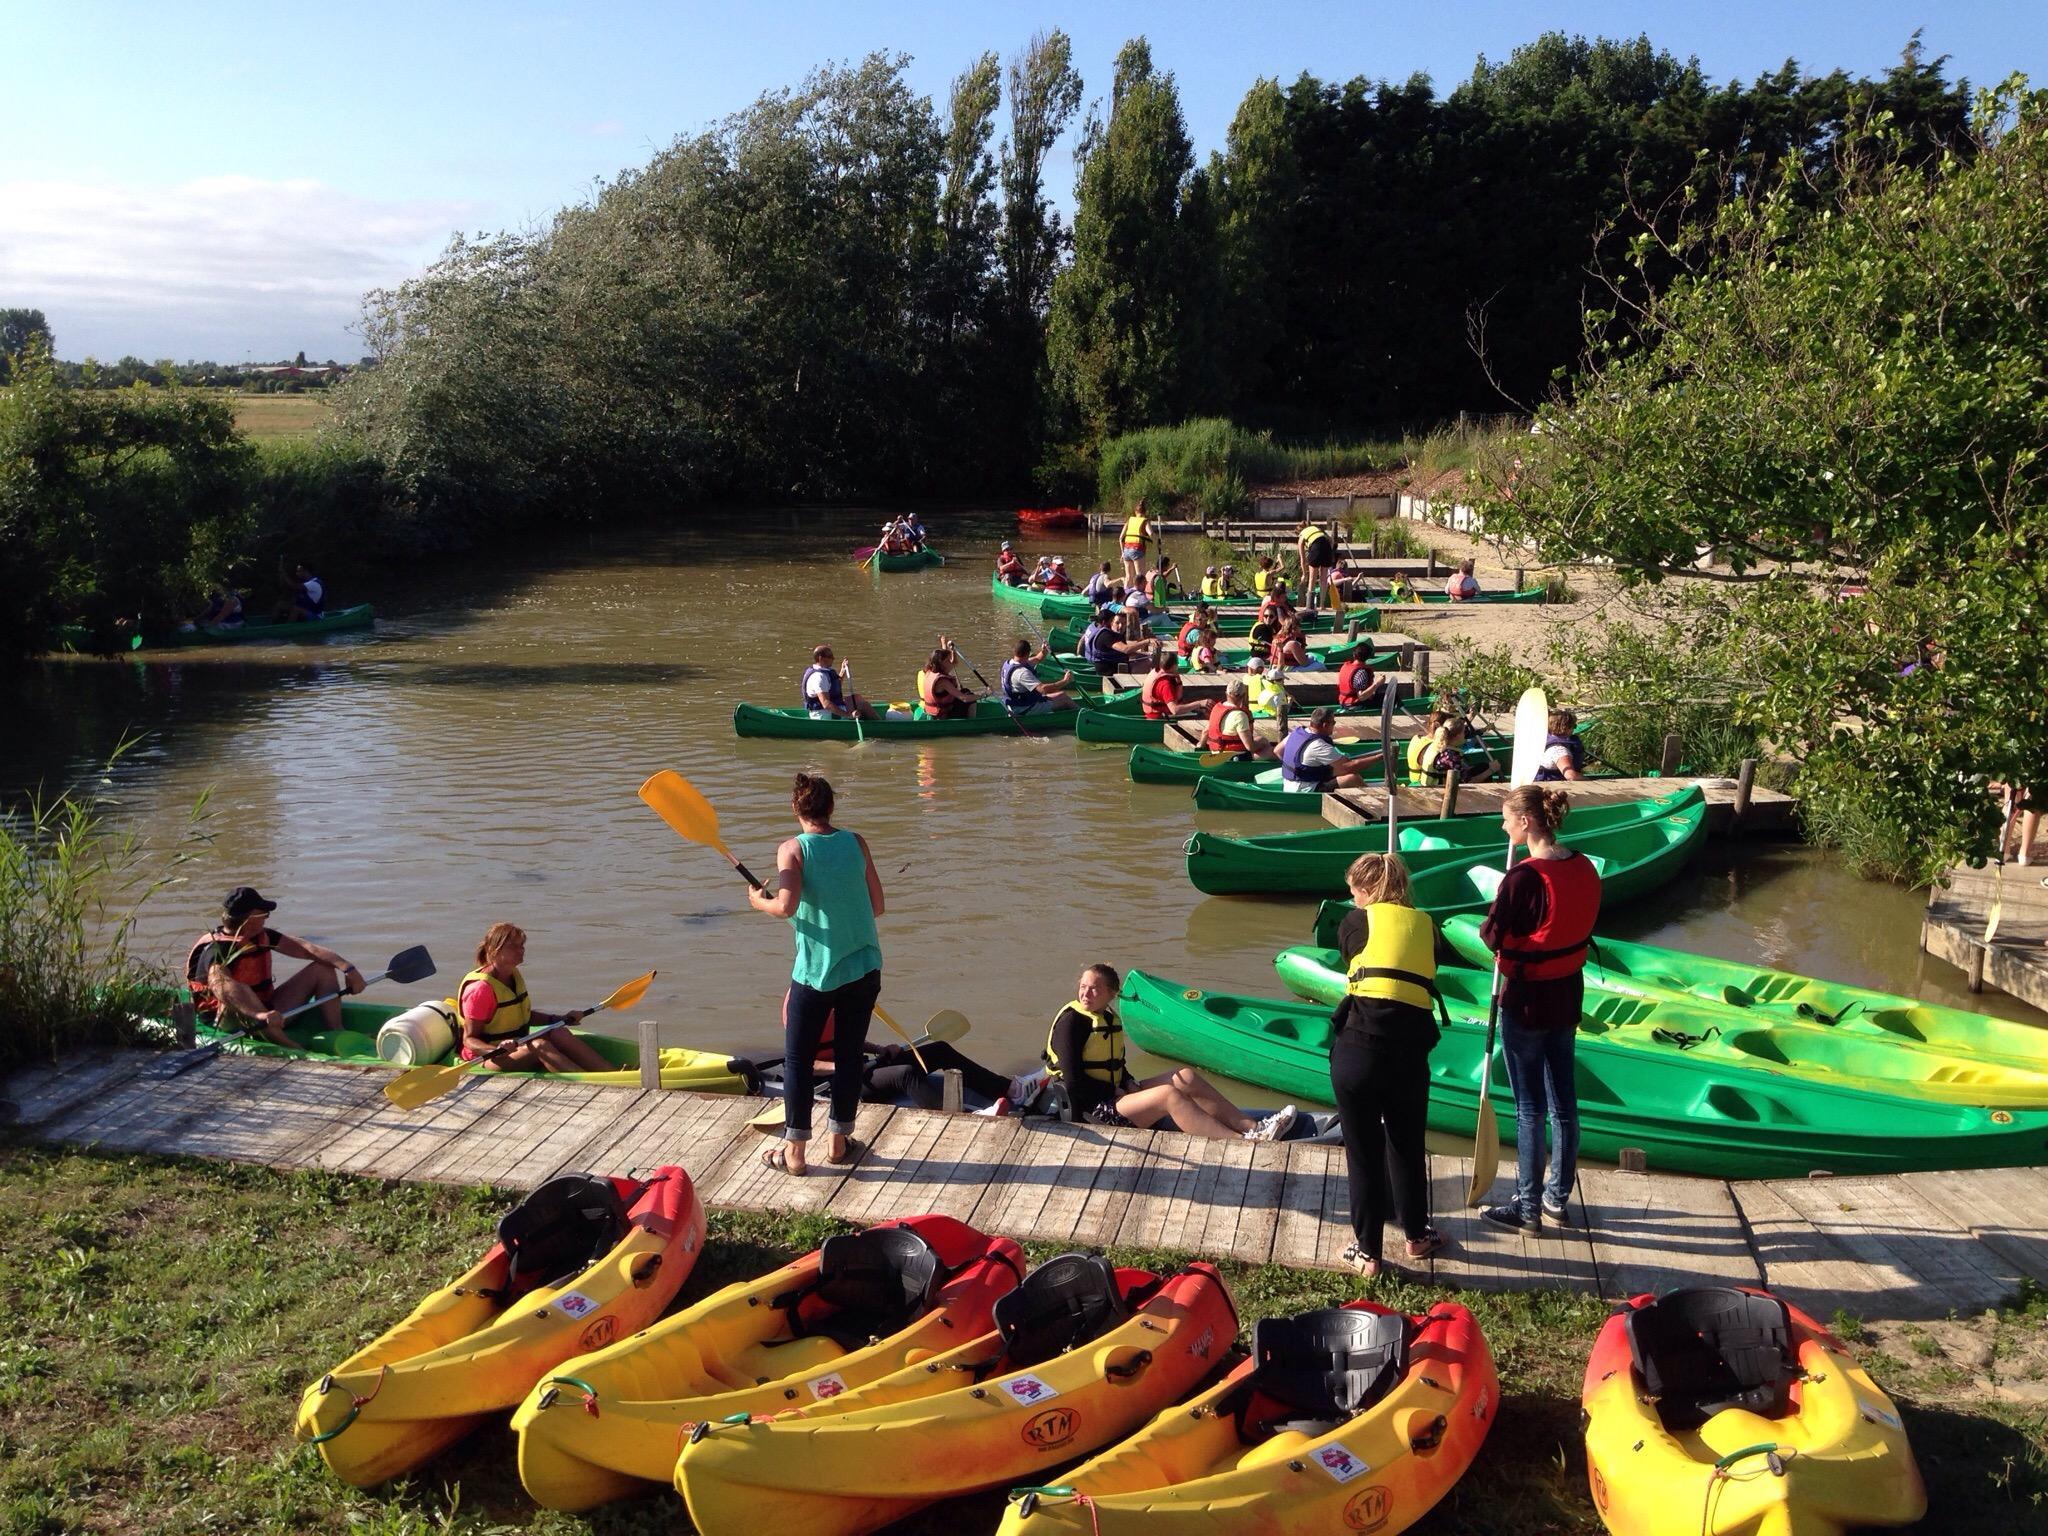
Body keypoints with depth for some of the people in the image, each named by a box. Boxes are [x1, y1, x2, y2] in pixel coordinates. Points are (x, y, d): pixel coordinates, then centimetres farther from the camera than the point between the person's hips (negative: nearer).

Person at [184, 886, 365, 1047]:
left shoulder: (261, 936, 5)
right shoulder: (215, 950, -21)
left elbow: (305, 948, 4)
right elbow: (219, 986, -41)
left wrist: (347, 968, -10)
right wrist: (259, 1015, -57)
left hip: (266, 1010, 8)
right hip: (231, 1020, -8)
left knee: (322, 969, 2)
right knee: (240, 993, -42)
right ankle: (294, 1048, -52)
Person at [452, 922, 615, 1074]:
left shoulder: (514, 976, 9)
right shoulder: (481, 988, -18)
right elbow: (469, 1040, -17)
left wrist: (562, 1019, 10)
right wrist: (497, 1050, -37)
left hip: (516, 1047, 8)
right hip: (485, 1059, -8)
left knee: (558, 1034, -18)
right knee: (539, 1046, -32)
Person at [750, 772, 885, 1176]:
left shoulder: (792, 850, -9)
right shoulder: (856, 843, 2)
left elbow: (787, 905, -21)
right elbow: (877, 905, 4)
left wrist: (760, 902, -1)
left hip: (816, 971, -3)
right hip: (864, 967, 3)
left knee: (797, 1059, 9)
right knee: (849, 1055, 13)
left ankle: (794, 1150, 13)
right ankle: (839, 1141, 23)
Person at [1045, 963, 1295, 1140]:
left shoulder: (1110, 1020, 15)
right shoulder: (1071, 1021, -12)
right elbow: (1074, 1081, -18)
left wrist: (1130, 1084, 1)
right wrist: (1115, 1093, -13)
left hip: (1115, 1094, 9)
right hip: (1093, 1109, -9)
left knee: (1186, 1076, -4)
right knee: (1169, 1094, -27)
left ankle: (1251, 1127, -12)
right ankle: (1243, 1142, -33)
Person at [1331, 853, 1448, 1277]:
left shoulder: (1356, 922, 5)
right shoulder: (1425, 925, 12)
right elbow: (1426, 983, 15)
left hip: (1357, 1047, -3)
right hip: (1410, 1052, 3)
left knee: (1363, 1152, 11)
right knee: (1407, 1146, 23)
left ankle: (1367, 1253, 21)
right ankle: (1416, 1236, 41)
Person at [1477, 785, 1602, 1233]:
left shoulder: (1523, 878, -24)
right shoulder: (1585, 868, -2)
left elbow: (1493, 937, -16)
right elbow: (1578, 927, 8)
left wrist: (1493, 916, 4)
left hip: (1527, 1000, -7)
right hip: (1568, 995, 7)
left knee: (1529, 1108, 5)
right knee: (1564, 1103, 17)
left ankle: (1527, 1208, 16)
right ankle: (1558, 1199, 30)